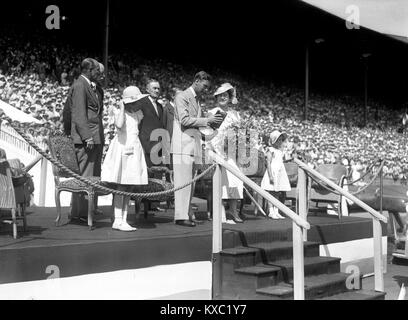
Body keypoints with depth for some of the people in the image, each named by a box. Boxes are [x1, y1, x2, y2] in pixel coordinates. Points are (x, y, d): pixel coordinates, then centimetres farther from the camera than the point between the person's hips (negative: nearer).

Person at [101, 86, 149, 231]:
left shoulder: (137, 113, 13)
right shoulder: (119, 112, -4)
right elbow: (119, 125, -26)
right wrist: (122, 108, -19)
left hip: (134, 151, 6)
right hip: (123, 150, -6)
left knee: (129, 188, 6)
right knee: (121, 187, -5)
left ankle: (124, 220, 11)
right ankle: (117, 221, 0)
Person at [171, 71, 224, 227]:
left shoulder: (196, 100, 23)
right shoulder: (182, 97, -4)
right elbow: (184, 120, -14)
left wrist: (211, 121, 7)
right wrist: (207, 120, -14)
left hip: (194, 144, 9)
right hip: (183, 144, -9)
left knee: (190, 181, 6)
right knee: (183, 180, -11)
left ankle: (185, 214, 10)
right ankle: (181, 216, -10)